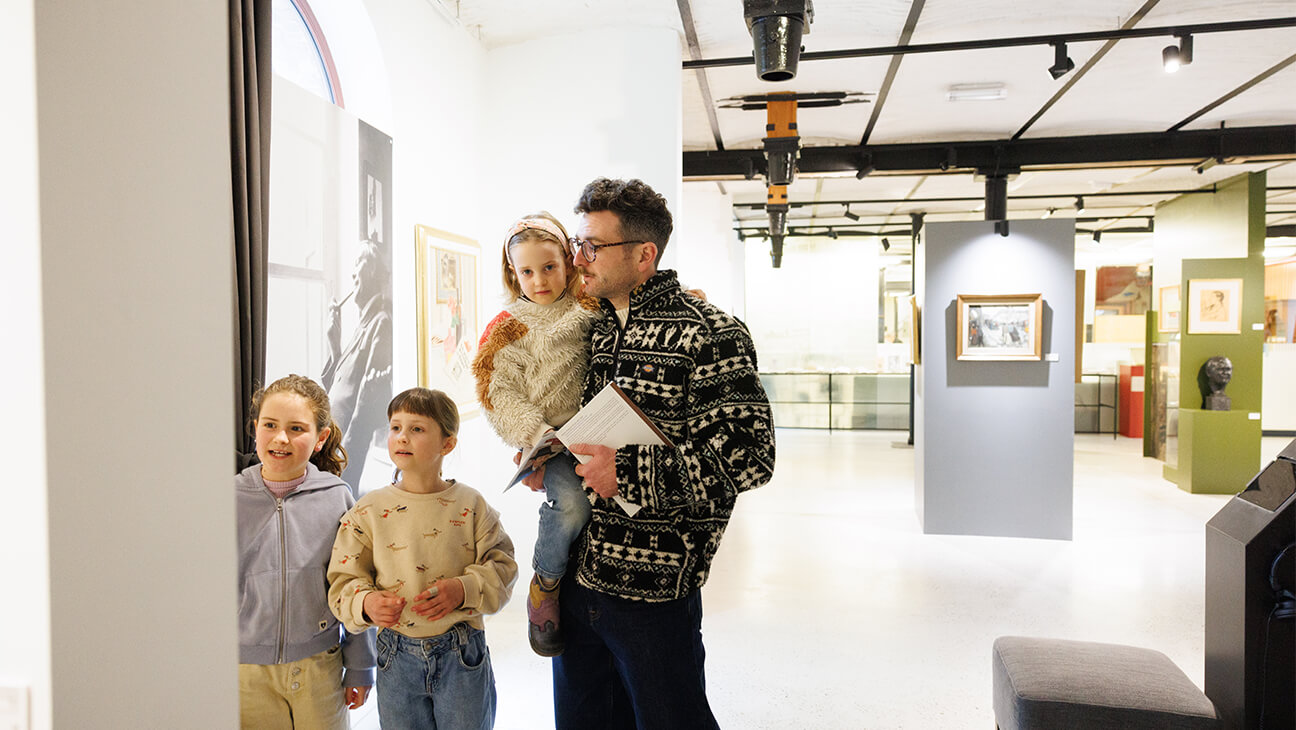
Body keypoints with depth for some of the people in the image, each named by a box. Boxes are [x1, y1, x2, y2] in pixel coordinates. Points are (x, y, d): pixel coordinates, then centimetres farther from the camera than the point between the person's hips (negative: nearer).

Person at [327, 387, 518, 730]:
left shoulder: (471, 505, -5)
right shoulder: (369, 510, -2)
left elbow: (502, 565, -3)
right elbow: (343, 579, 0)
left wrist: (463, 589, -20)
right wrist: (365, 603, -19)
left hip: (463, 654, -1)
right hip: (397, 656, 1)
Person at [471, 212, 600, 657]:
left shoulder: (590, 311, 16)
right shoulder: (507, 328, 11)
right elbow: (502, 395, 1)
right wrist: (538, 437, -13)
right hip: (550, 438, -3)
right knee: (572, 504, -27)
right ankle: (544, 587, 2)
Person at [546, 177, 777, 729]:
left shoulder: (707, 334, -14)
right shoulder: (591, 329, 10)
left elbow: (747, 454, -20)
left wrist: (630, 474, -24)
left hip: (654, 588, -7)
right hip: (577, 574, 7)